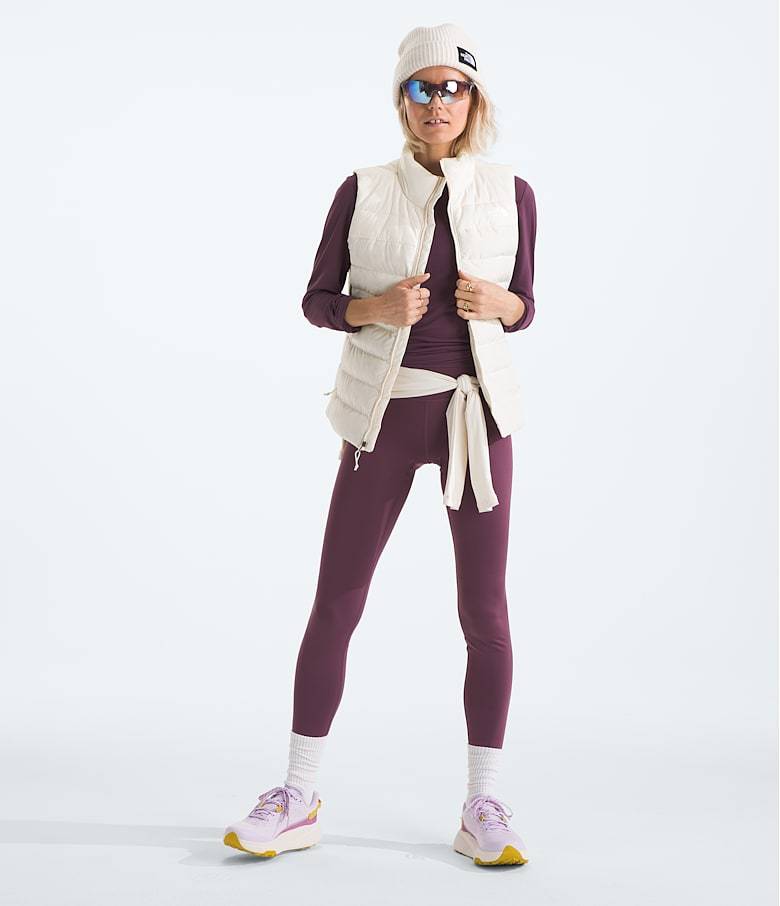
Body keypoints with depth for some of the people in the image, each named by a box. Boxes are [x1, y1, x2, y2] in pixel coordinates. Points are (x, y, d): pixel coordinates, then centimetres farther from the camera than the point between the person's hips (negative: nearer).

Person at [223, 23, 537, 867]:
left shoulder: (511, 193, 4)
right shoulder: (362, 190, 0)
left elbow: (522, 308, 10)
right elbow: (315, 303, 3)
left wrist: (499, 302, -14)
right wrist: (375, 308, -18)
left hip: (475, 412, 1)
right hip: (385, 414, 0)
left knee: (485, 611, -1)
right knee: (334, 603, 0)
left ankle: (482, 808, 11)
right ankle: (296, 800, 11)